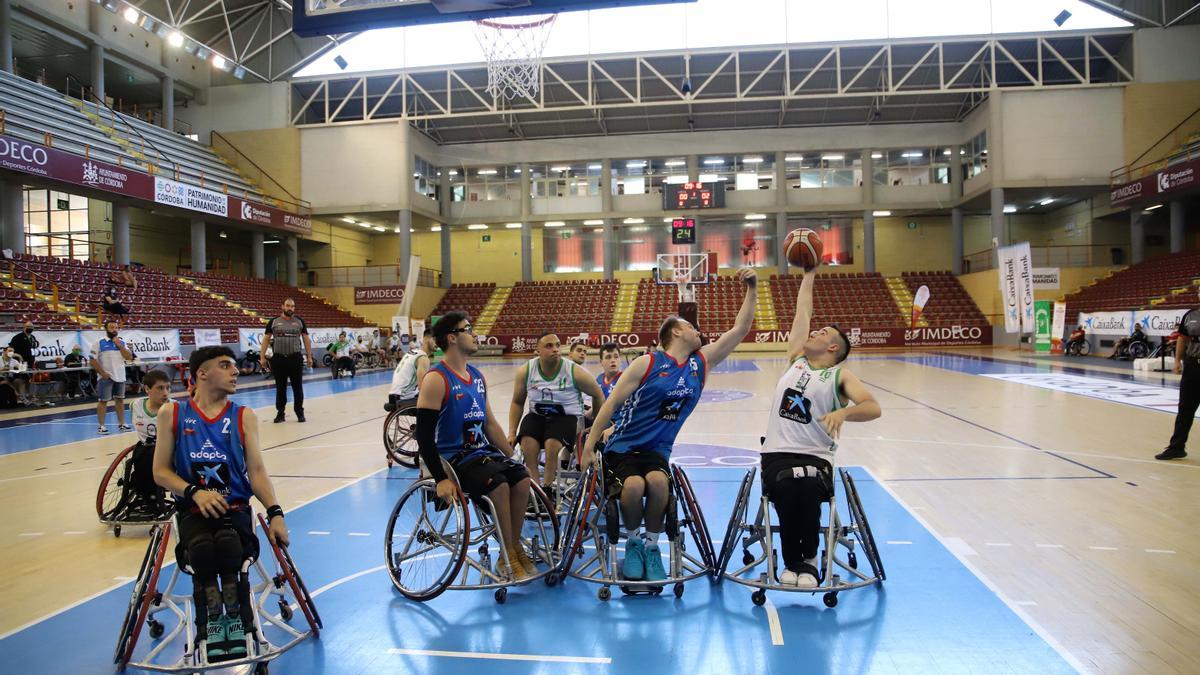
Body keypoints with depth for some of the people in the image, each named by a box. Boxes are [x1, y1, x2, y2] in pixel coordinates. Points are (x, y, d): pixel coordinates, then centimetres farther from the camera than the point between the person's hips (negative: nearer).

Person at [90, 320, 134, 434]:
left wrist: (120, 346, -8)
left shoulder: (121, 342, 9)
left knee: (120, 400, 11)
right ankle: (101, 425, 6)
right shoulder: (99, 343, -5)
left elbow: (129, 357, 2)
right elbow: (93, 360, -8)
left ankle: (121, 424, 19)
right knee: (103, 401, 0)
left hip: (120, 377, 5)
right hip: (106, 377, -5)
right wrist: (102, 373, -13)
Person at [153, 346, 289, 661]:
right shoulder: (172, 413, 7)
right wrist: (195, 492, -14)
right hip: (193, 509, 0)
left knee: (228, 544, -35)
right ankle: (211, 621, -7)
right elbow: (161, 472, 5)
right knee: (203, 549, -34)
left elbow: (257, 471, 1)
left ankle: (236, 617, -9)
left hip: (234, 507, 0)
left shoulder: (244, 416, 8)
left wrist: (275, 512, -14)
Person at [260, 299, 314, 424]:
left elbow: (306, 339, 8)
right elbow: (266, 339, 6)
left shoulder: (299, 321, 5)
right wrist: (262, 357, 0)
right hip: (278, 358, 0)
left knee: (298, 387, 4)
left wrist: (309, 357, 4)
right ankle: (280, 413, 17)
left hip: (296, 358, 0)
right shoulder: (274, 322, 3)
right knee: (280, 387, 8)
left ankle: (300, 412, 14)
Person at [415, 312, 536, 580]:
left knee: (522, 479, -15)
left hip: (481, 452, 7)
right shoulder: (436, 379, -14)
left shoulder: (477, 377, 11)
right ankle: (507, 556, -11)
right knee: (499, 485, -28)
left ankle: (515, 546, 0)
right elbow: (424, 435, -18)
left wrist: (512, 457, 13)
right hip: (452, 458, -7)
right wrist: (441, 479, -23)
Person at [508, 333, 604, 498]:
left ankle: (546, 489, -11)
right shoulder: (525, 371, -7)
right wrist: (512, 433, 2)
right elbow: (517, 403, 8)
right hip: (536, 416, 3)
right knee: (527, 444, -28)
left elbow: (598, 396, 2)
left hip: (566, 417, -2)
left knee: (552, 445, -31)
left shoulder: (575, 372, -14)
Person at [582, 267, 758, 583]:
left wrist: (752, 289, 0)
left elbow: (740, 329, 7)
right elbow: (610, 404, -5)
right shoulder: (647, 363, -6)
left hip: (657, 450, 3)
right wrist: (589, 447, -9)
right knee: (634, 485, -33)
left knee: (657, 481, -31)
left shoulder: (702, 362, 8)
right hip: (623, 447, -3)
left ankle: (651, 545, -7)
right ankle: (632, 542, -2)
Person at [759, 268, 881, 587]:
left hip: (815, 456, -2)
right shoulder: (796, 358, 17)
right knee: (786, 489, -33)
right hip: (777, 453, 2)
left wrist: (843, 412, -31)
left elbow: (873, 408, -12)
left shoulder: (840, 376, 6)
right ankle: (792, 561, -11)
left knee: (808, 489, -36)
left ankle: (808, 559, -10)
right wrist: (809, 272, 26)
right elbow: (803, 309, 21)